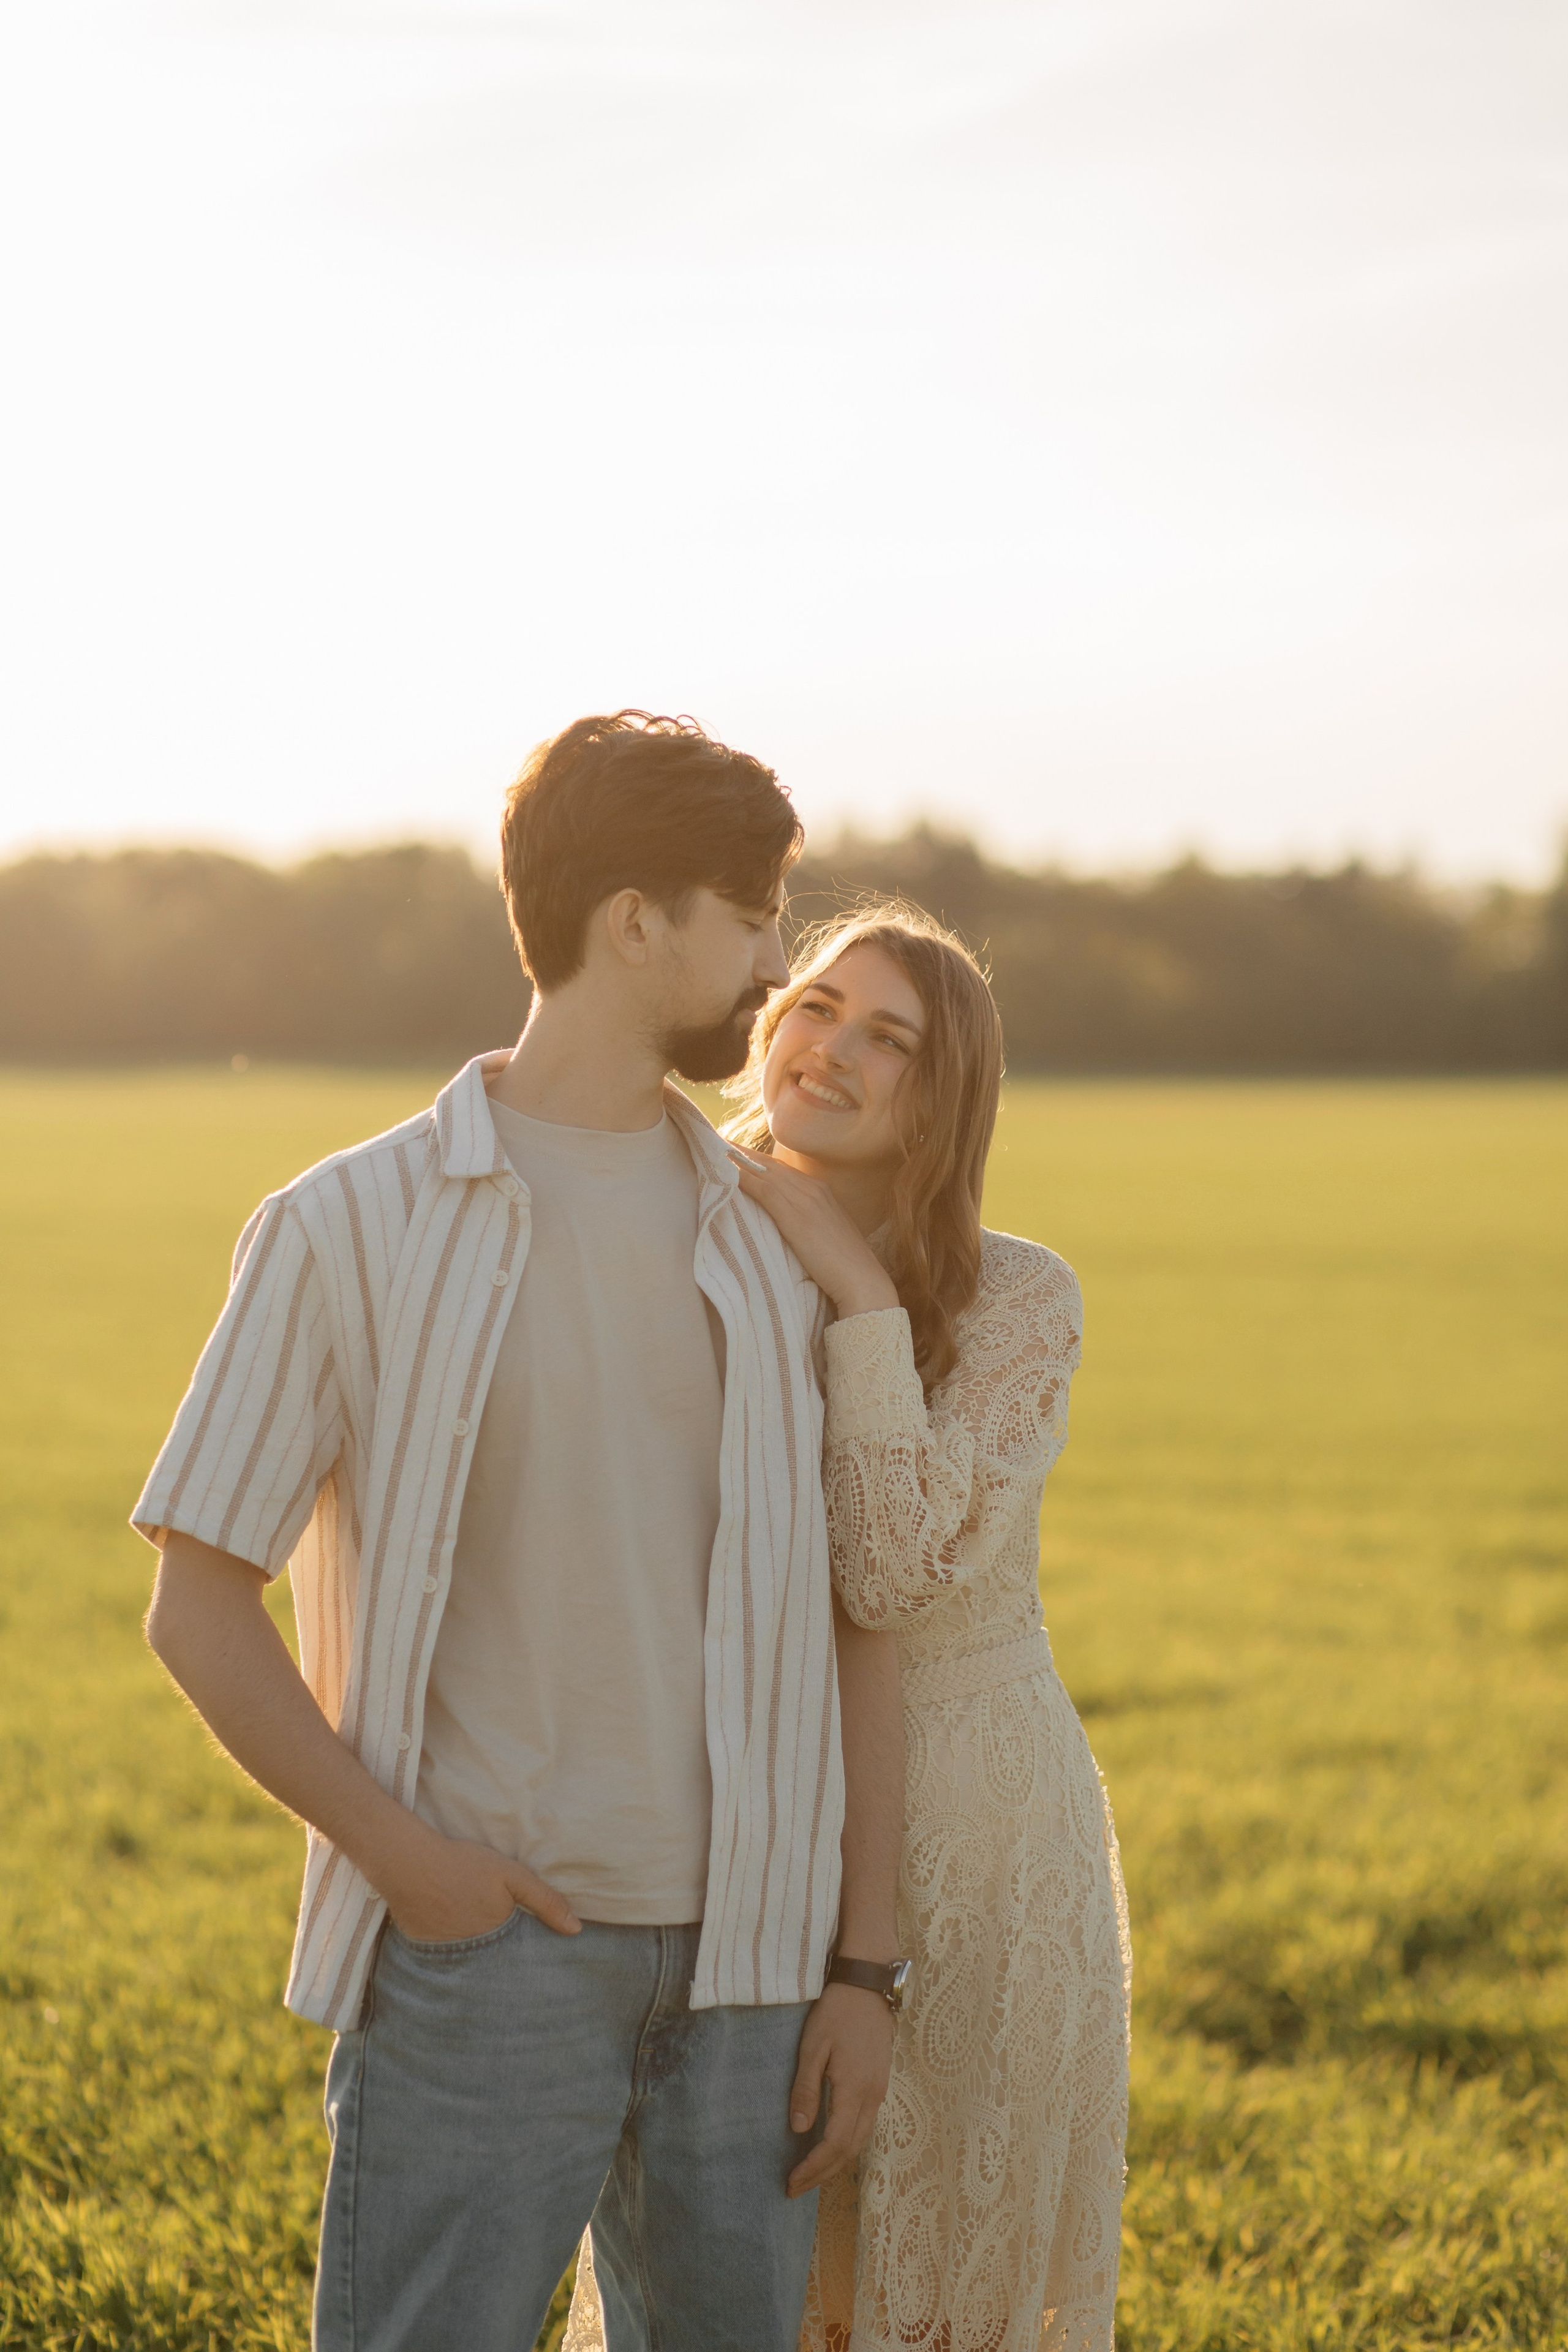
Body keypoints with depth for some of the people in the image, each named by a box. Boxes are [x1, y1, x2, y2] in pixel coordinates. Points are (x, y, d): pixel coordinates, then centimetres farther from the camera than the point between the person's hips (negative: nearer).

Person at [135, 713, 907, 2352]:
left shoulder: (772, 1244, 9)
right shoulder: (352, 1227, -2)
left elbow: (848, 1622, 10)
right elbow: (199, 1608, -2)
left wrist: (864, 1968, 4)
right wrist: (398, 1851, -13)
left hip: (738, 1967, 4)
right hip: (485, 1953, -4)